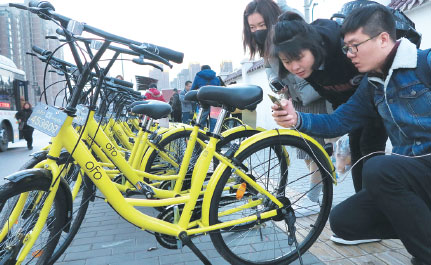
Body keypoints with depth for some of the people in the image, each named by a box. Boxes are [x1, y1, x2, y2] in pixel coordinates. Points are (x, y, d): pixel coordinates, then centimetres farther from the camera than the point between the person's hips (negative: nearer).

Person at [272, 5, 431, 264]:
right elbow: (337, 122, 6)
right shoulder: (372, 86, 10)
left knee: (378, 168, -34)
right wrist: (297, 119, -10)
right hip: (408, 170, 6)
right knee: (343, 221, -4)